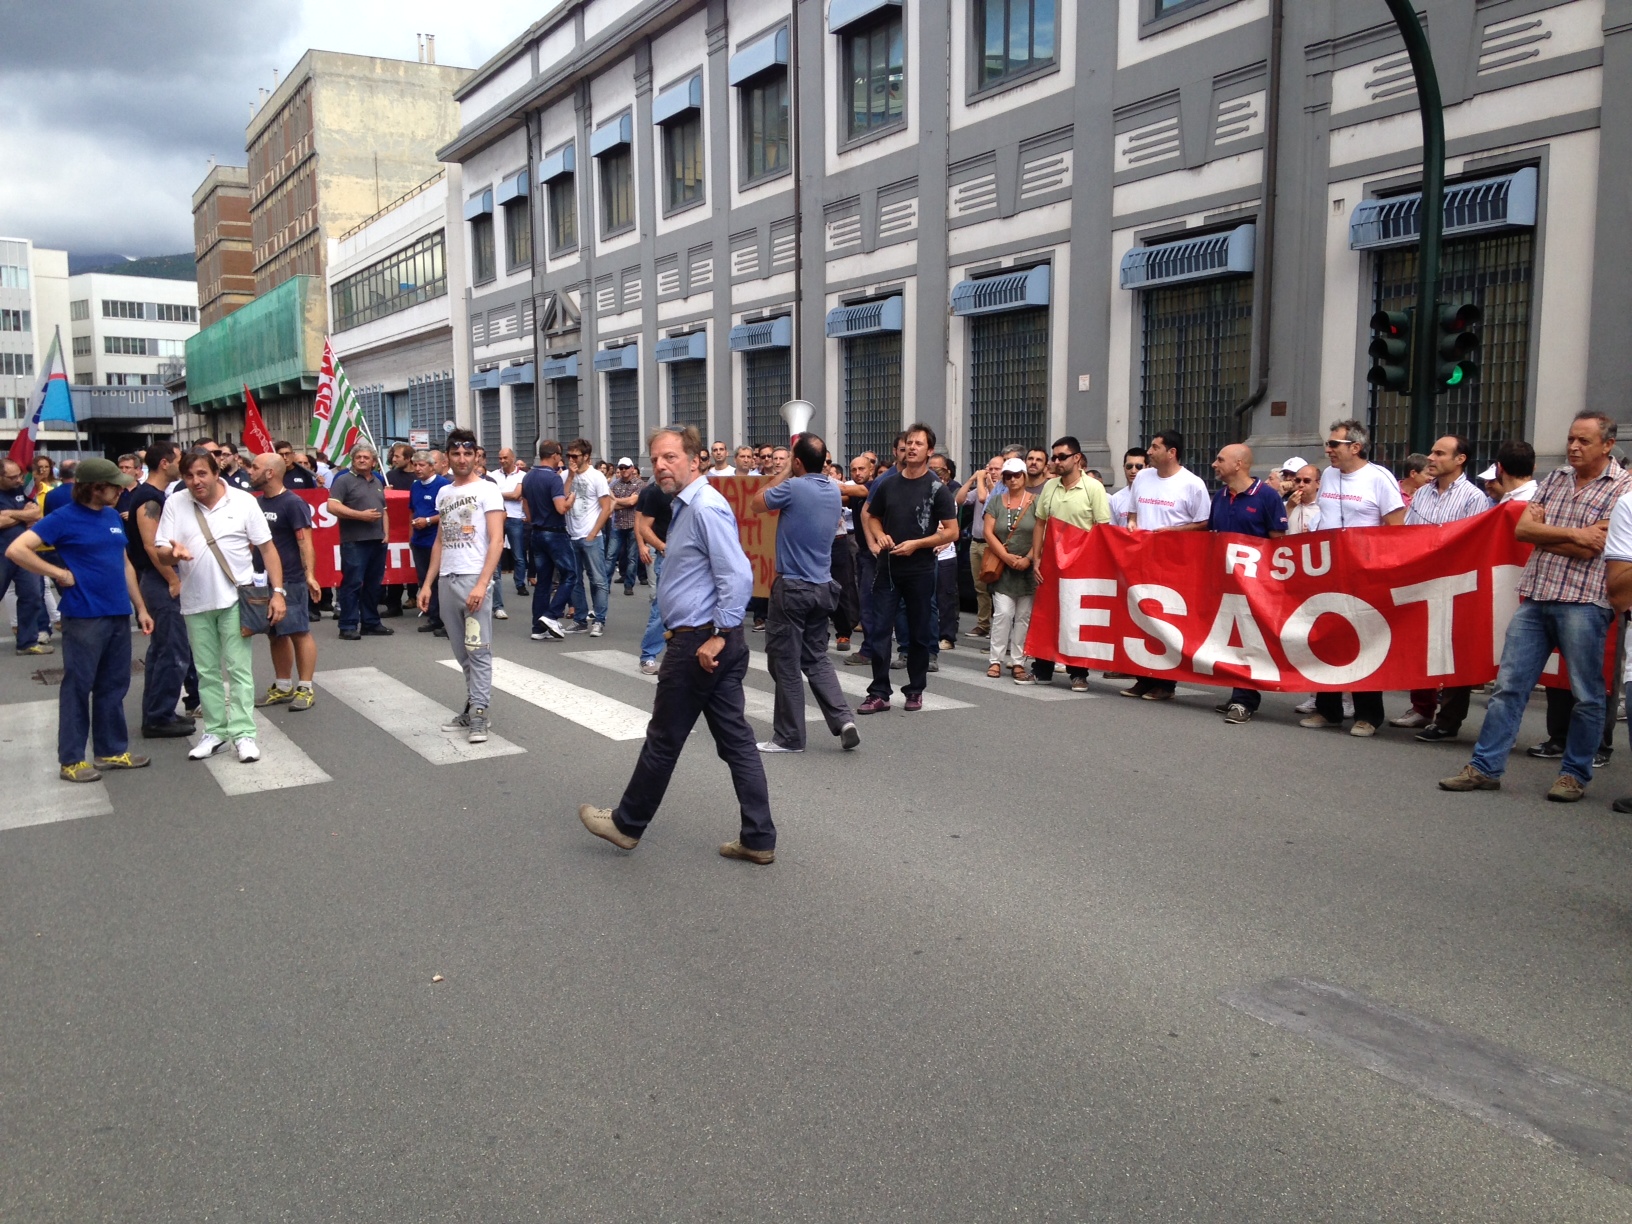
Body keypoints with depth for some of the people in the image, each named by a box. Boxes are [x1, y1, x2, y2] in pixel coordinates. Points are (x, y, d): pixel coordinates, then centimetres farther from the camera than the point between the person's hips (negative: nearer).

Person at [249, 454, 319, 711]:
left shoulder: (293, 503, -10)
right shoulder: (258, 503, 11)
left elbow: (305, 541, -15)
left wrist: (310, 575, -24)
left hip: (290, 580, -8)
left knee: (299, 632, -4)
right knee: (275, 634, 13)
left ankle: (305, 688, 1)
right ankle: (283, 687, 22)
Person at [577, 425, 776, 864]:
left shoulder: (706, 508, -17)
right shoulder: (687, 507, 15)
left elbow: (738, 578, -24)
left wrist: (716, 636, -23)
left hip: (699, 644, -10)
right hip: (711, 641, 10)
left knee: (663, 740, 7)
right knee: (736, 740, 9)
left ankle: (627, 824, 24)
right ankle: (758, 839, 14)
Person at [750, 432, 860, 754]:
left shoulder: (794, 487, -16)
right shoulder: (834, 489, 5)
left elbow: (755, 505, 1)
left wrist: (785, 469, 4)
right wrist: (791, 472, 16)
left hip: (792, 587, -7)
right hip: (822, 587, 7)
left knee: (785, 663, 3)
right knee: (817, 658, 17)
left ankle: (789, 737, 10)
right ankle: (843, 719, 3)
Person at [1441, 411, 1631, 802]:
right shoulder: (1555, 479, 13)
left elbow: (1591, 549, -12)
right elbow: (1522, 528, 4)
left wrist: (1542, 531, -2)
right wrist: (1572, 534, -9)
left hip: (1582, 601, -5)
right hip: (1535, 597, 5)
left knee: (1586, 695, 5)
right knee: (1509, 685, 4)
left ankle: (1575, 773, 18)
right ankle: (1485, 767, 8)